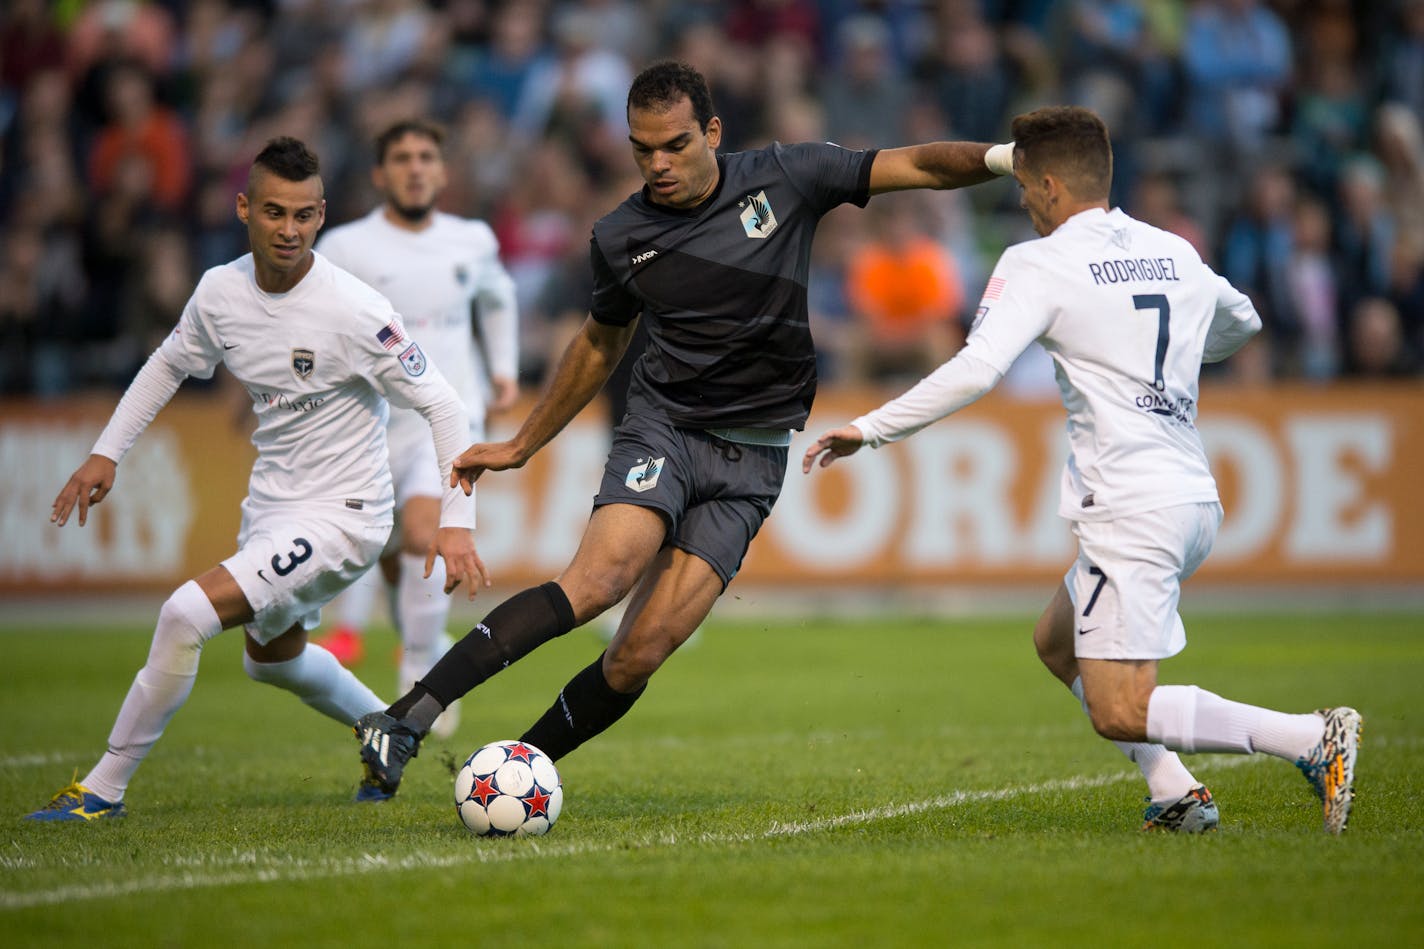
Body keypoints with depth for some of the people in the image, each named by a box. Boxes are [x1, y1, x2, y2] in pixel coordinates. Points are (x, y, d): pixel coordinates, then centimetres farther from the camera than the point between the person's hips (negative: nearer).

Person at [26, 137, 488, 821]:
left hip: (340, 515, -8)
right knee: (272, 656, 29)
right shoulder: (221, 291, -6)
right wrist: (106, 453, 11)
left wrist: (457, 520, -25)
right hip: (269, 503, 8)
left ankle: (104, 788, -9)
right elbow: (170, 363, 16)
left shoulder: (354, 312, -24)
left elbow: (440, 404, -18)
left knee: (188, 613, -23)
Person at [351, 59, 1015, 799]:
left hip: (751, 458, 0)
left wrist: (997, 157, -16)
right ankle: (408, 718, -34)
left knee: (641, 653, -13)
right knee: (598, 578, -29)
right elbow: (600, 343, 21)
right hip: (662, 428, 0)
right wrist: (519, 447, 25)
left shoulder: (783, 178, -1)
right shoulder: (620, 238, 4)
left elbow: (916, 166, 2)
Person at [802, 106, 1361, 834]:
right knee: (1057, 642, 24)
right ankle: (1176, 795, 12)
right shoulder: (1175, 254, 15)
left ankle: (1314, 739, -21)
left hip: (1132, 512, -8)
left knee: (1119, 713, -9)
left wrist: (870, 429, -10)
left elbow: (976, 370, -18)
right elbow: (1241, 321, 35)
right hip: (1193, 496, 8)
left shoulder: (1038, 265, -7)